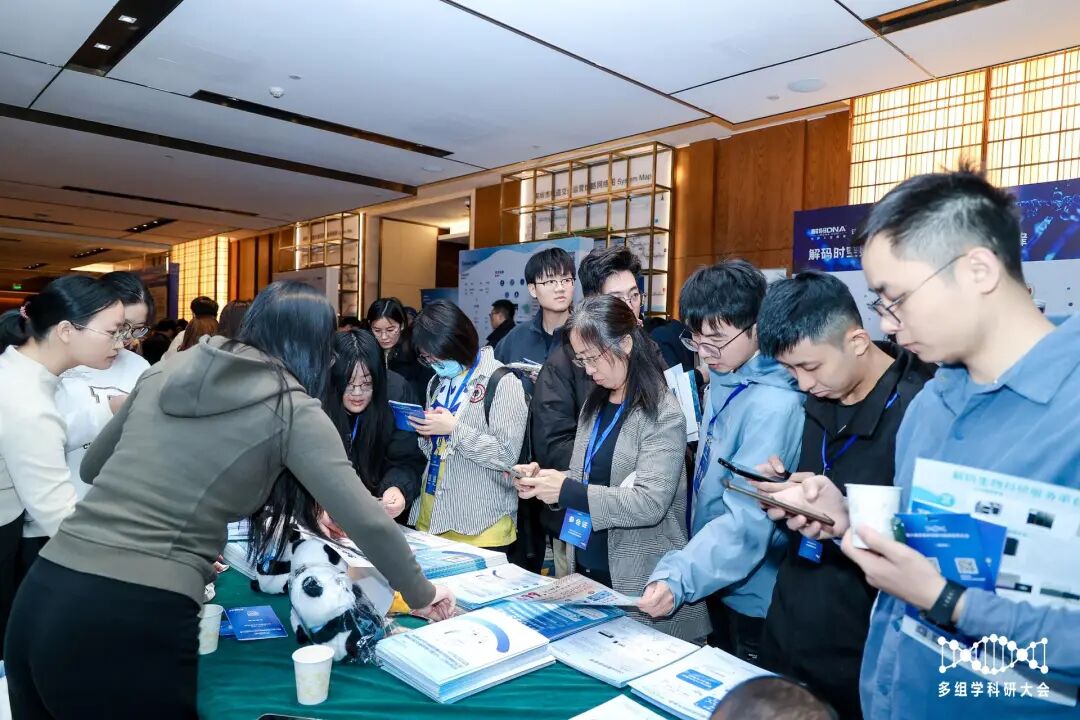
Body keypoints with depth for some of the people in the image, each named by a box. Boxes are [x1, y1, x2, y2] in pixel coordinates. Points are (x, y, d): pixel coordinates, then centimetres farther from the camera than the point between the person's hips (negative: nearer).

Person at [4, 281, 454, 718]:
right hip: (136, 619, -6)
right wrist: (420, 594, 8)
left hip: (44, 594, 6)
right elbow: (369, 524, -8)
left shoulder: (166, 371, 12)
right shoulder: (292, 409, -4)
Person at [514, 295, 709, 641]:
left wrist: (567, 490, -22)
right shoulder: (594, 405, 9)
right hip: (586, 566, 7)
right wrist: (544, 479, -4)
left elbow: (650, 503, -22)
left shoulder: (663, 414, -15)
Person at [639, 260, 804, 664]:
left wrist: (677, 578, -41)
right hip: (716, 585, 8)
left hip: (753, 599, -8)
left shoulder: (773, 405, -26)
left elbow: (747, 521, -32)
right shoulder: (721, 383, 0)